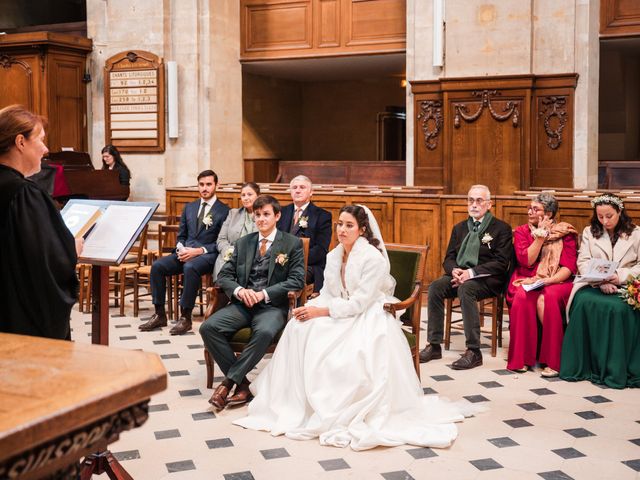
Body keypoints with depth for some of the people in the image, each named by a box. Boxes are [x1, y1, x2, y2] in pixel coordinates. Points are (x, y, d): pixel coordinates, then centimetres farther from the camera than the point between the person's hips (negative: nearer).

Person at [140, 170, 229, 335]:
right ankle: (159, 314, -12)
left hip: (208, 255, -6)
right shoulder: (189, 207, 20)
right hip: (185, 253, 6)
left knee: (190, 267, -37)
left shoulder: (224, 210, 2)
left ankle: (185, 318, -28)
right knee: (157, 266, -19)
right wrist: (180, 249, -2)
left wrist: (199, 251, -16)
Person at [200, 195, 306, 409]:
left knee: (264, 332, -38)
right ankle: (241, 384, -14)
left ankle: (228, 381, -22)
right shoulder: (243, 243, 17)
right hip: (242, 303, 4)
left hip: (272, 306, -4)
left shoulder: (292, 244, 5)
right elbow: (224, 275, 14)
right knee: (208, 327, -23)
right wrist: (239, 290, -9)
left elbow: (297, 280, -4)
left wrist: (264, 294, -14)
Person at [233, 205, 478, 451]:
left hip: (368, 317, -7)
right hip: (342, 314, 7)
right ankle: (296, 398, -8)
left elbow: (359, 303, -20)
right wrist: (310, 308, -14)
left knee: (344, 354, -33)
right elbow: (328, 293, 8)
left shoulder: (373, 258, -16)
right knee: (300, 327, -18)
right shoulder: (333, 256, 7)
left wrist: (321, 311, -22)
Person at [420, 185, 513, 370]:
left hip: (487, 280, -5)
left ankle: (474, 352, -33)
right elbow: (449, 258, 15)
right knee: (435, 287, -24)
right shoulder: (460, 228, 19)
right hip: (460, 275, 5)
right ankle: (434, 345, -20)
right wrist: (454, 270, -11)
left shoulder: (501, 228, 2)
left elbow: (501, 263, -8)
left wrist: (471, 273, -19)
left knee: (465, 288, -37)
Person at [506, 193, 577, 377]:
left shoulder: (565, 232, 6)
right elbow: (526, 261, -4)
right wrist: (541, 236, -6)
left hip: (557, 282, -1)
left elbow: (569, 267, -3)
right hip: (528, 282, 1)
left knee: (546, 299, -35)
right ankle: (521, 358, -27)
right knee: (522, 297, -34)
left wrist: (547, 281, -18)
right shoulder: (522, 232, 10)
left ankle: (552, 360, -28)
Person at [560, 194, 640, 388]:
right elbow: (583, 262, 5)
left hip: (624, 286, -1)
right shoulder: (590, 232, 17)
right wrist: (600, 281, -13)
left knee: (619, 308, -35)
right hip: (594, 284, 2)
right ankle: (581, 366, -26)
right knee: (584, 303, -33)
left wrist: (620, 277, -15)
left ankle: (614, 370, -27)